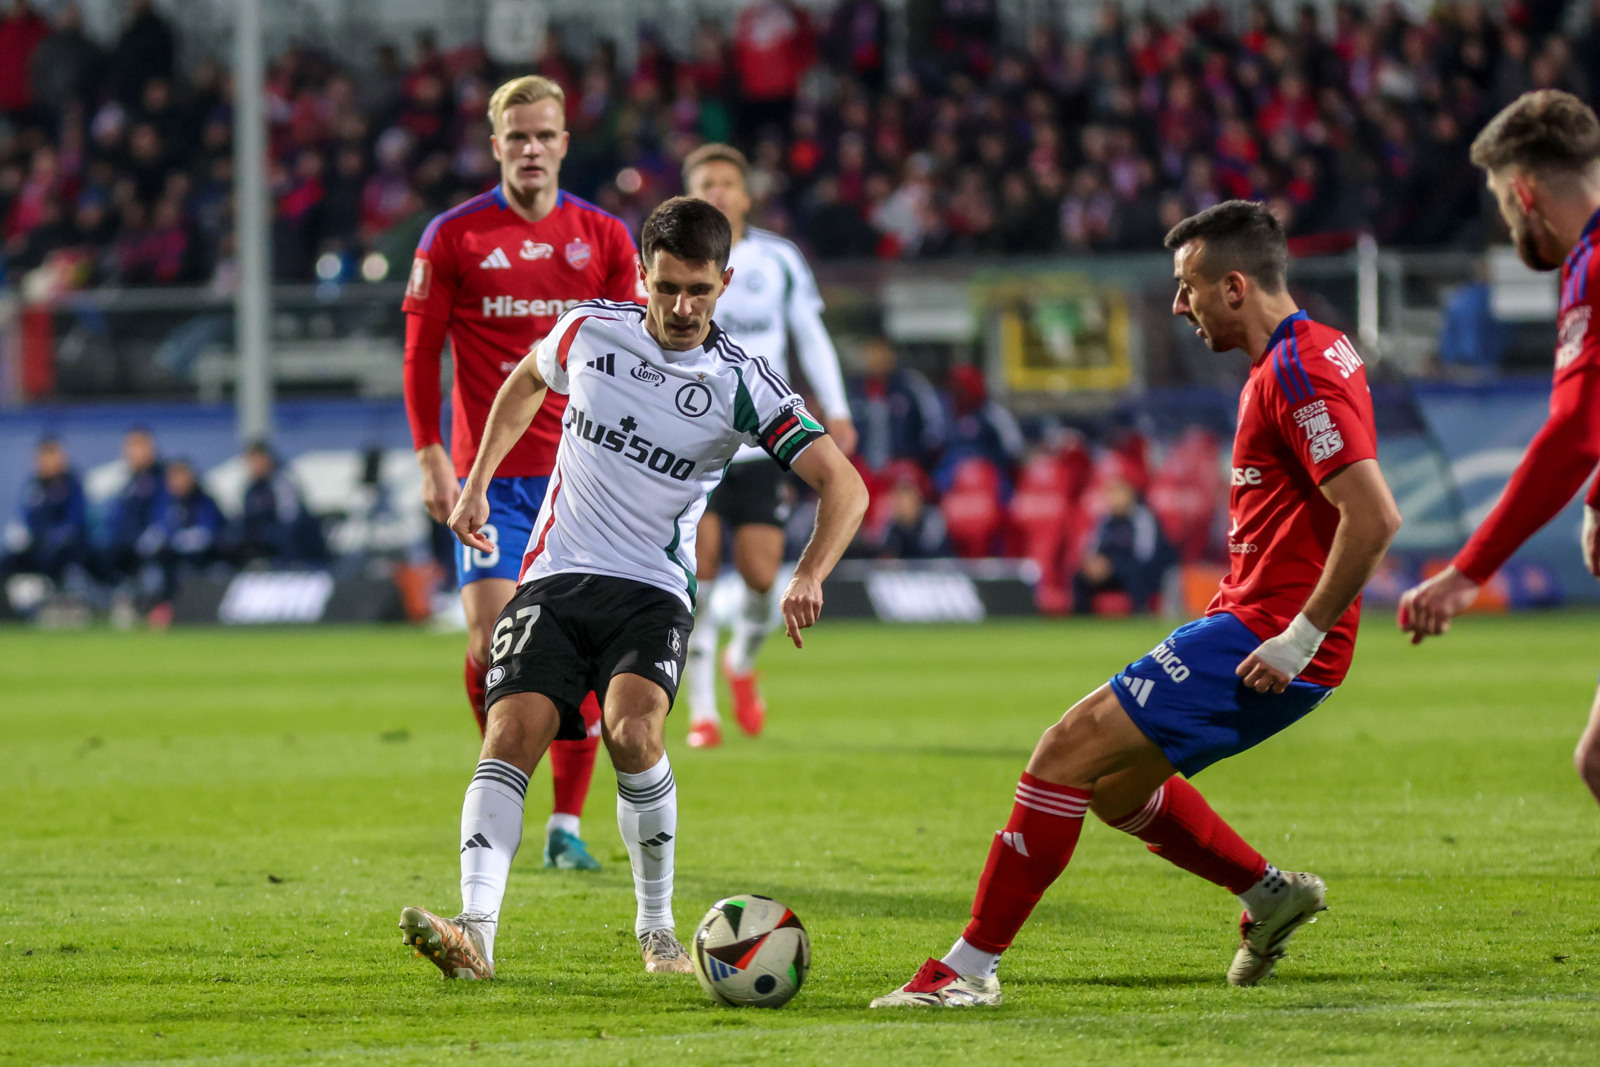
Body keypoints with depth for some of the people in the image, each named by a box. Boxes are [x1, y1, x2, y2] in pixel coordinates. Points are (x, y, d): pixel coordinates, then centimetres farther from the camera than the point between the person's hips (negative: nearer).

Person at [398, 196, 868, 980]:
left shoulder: (742, 385, -5)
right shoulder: (589, 332, 2)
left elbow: (844, 487, -8)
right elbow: (525, 385, 26)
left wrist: (808, 578, -24)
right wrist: (478, 484, 20)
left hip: (653, 591, -2)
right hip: (556, 576, 2)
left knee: (632, 728, -28)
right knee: (512, 731, -21)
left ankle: (657, 929, -9)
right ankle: (475, 933, -32)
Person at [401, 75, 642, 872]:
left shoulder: (604, 236, 5)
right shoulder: (453, 237, 0)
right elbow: (421, 352, 3)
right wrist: (432, 460, -4)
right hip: (490, 472, -2)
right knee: (493, 637, -12)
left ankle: (566, 823, 8)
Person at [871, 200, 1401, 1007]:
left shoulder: (1299, 371, -17)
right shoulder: (1294, 357, 15)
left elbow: (1374, 516, -27)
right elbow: (1349, 509, 26)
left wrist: (1300, 636, -23)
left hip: (1266, 639, -10)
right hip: (1259, 627, 10)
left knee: (1068, 751, -13)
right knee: (1111, 783, 20)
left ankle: (972, 965, -11)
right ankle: (1269, 895, 28)